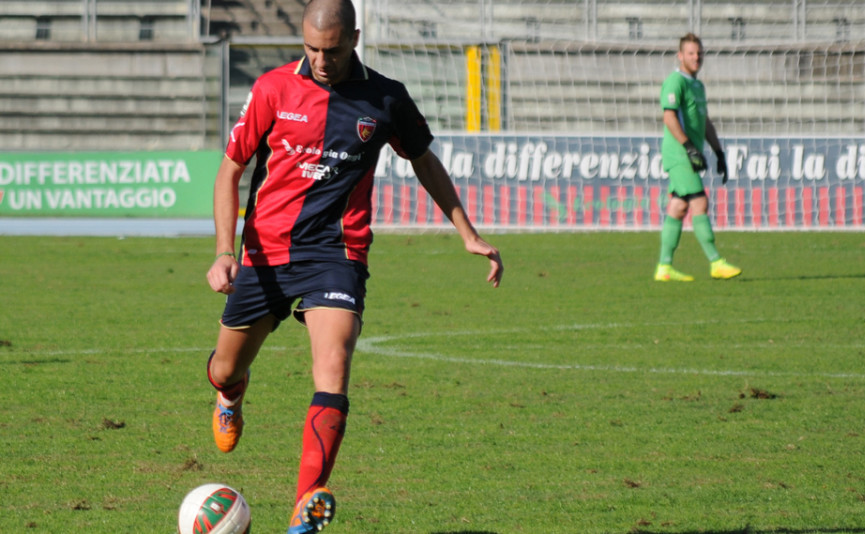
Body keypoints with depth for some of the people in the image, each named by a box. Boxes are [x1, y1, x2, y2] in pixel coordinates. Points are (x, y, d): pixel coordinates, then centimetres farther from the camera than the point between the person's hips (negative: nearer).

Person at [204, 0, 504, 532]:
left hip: (336, 253, -1)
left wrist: (470, 235, 15)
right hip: (266, 251, 1)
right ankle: (231, 399, 53)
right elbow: (230, 170, 2)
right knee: (226, 371, 13)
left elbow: (425, 162, 17)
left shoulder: (385, 99, -1)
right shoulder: (273, 89, -4)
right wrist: (225, 252, -10)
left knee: (333, 368, -23)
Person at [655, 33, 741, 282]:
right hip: (678, 155, -9)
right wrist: (690, 148, -26)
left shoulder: (698, 86, 21)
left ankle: (664, 267, 7)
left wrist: (719, 153, 21)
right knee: (700, 204, -12)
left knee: (678, 209, 7)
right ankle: (716, 263, -14)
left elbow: (706, 123, 26)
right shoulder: (675, 82, -9)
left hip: (690, 157, 9)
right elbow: (669, 117, -20)